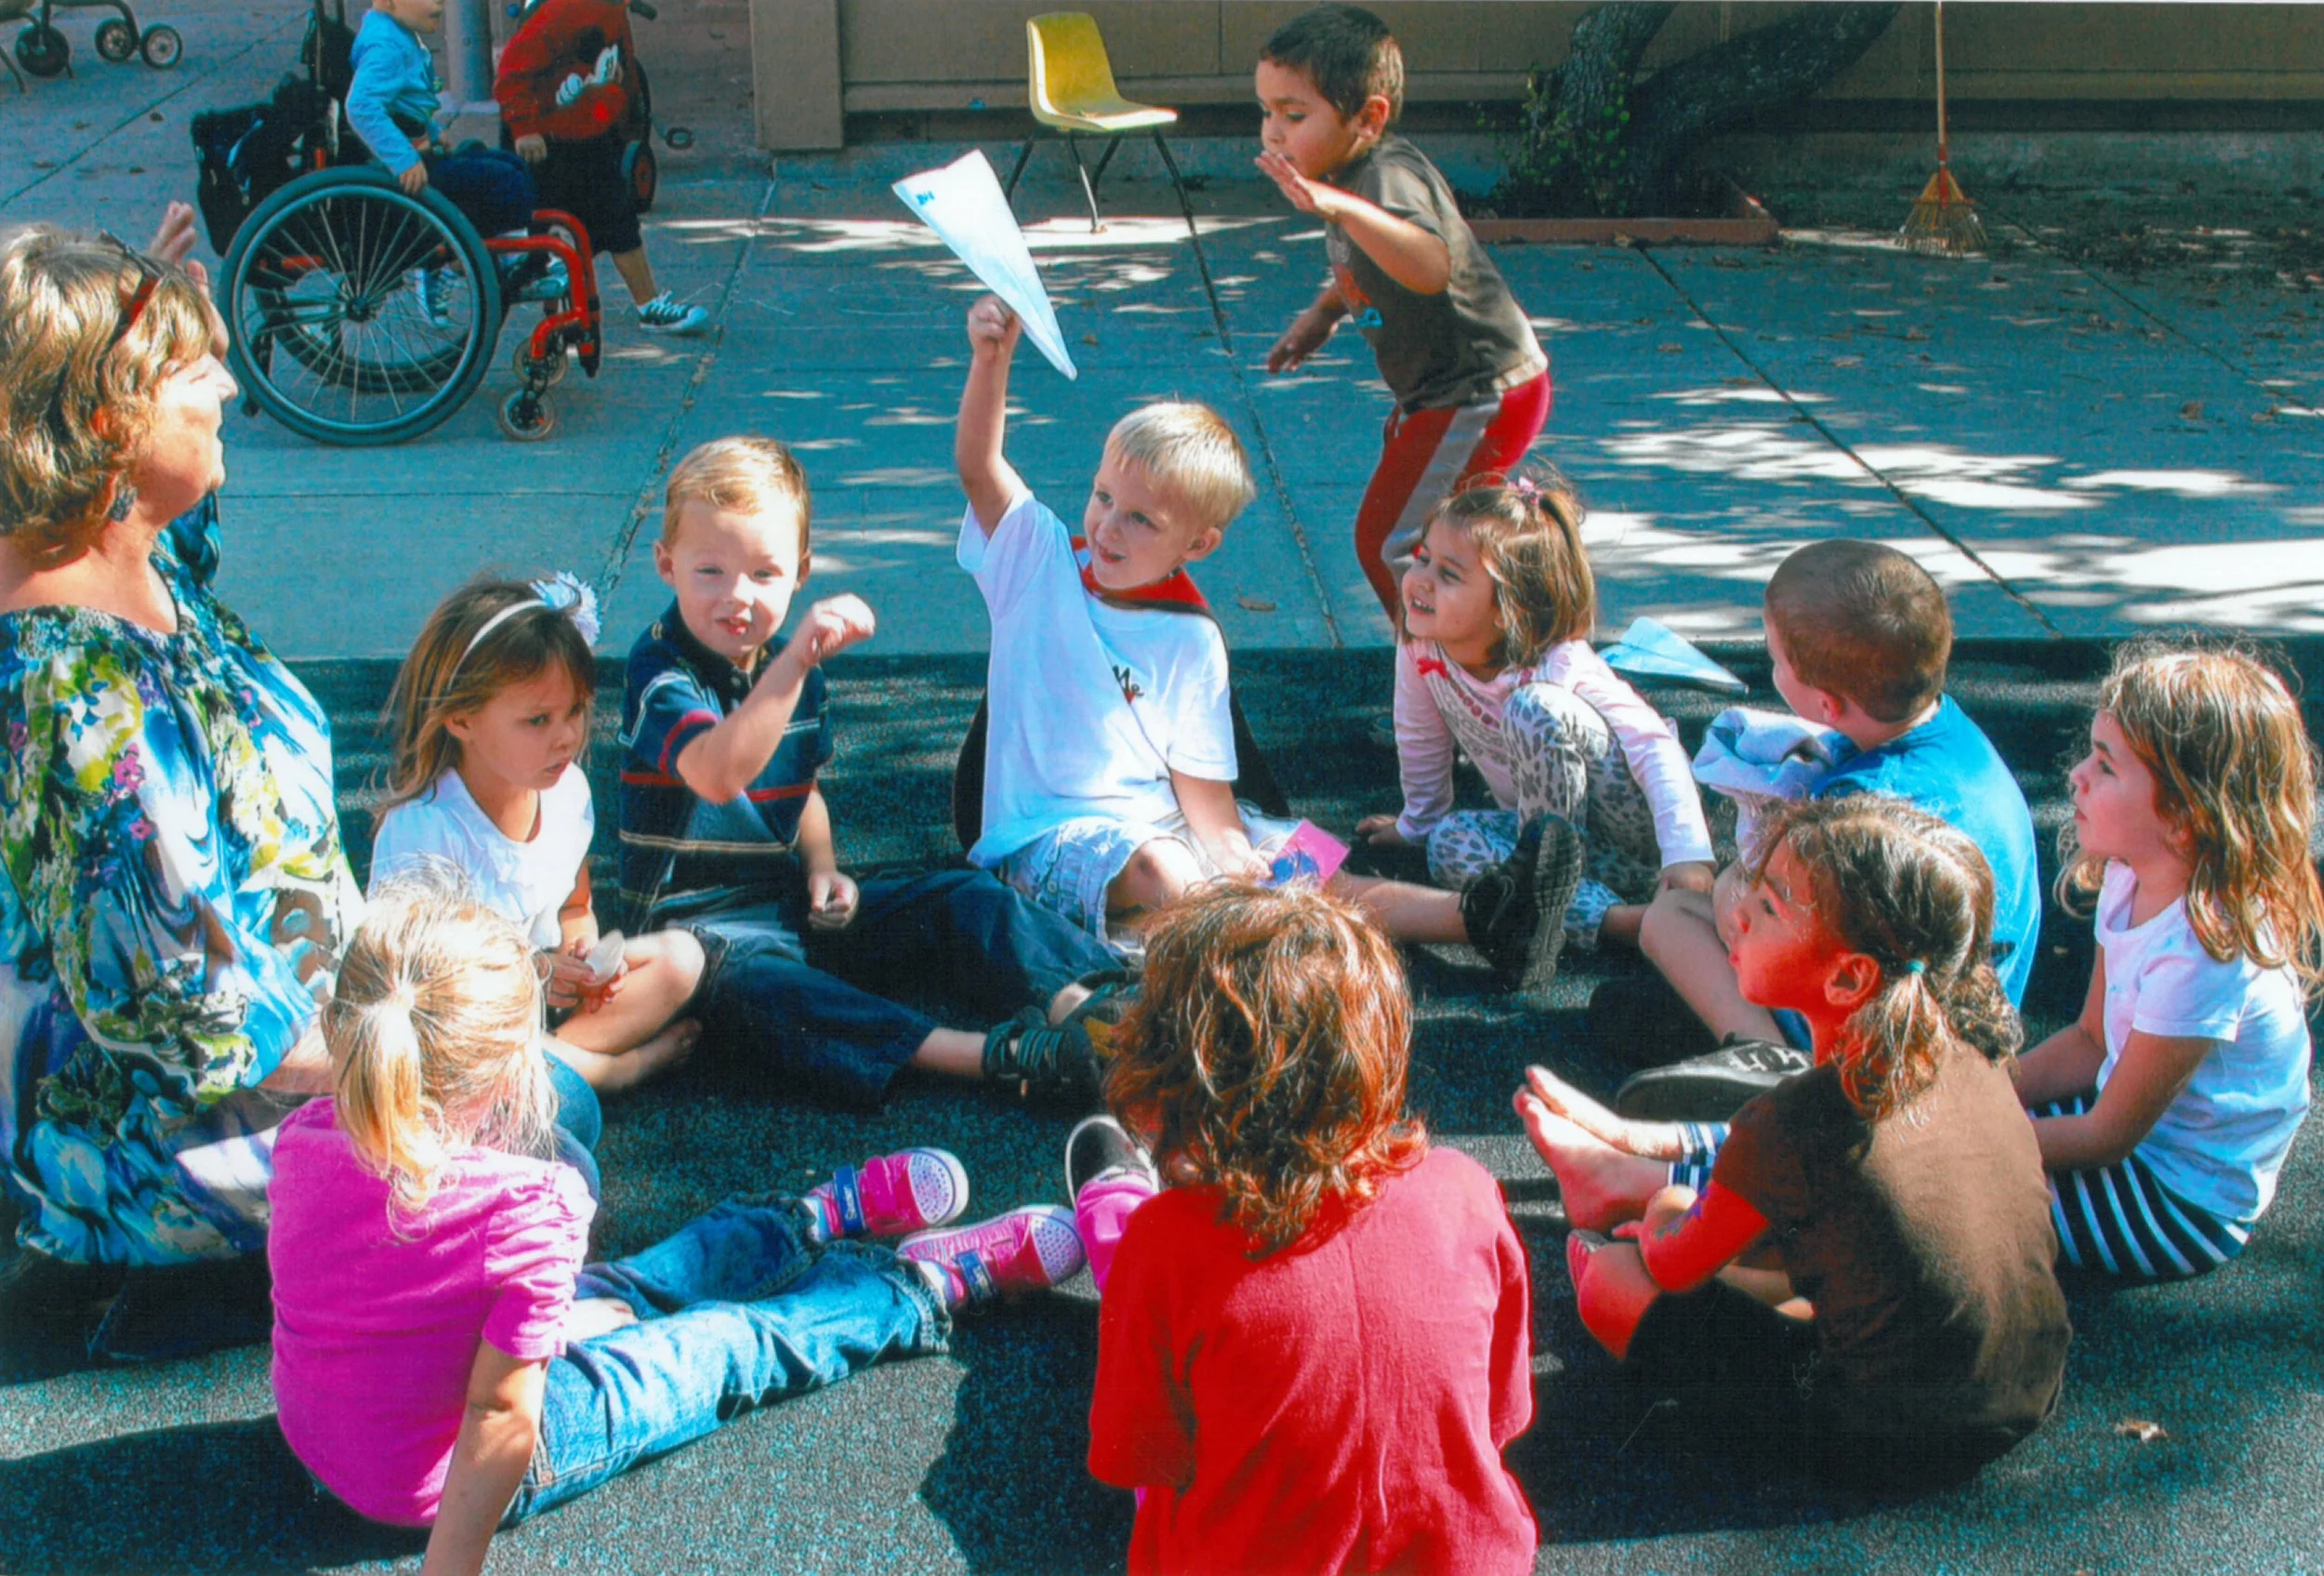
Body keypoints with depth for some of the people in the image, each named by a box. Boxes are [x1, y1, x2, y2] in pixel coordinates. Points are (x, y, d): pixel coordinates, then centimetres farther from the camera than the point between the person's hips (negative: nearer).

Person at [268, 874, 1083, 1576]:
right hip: (442, 1477, -7)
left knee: (617, 1293, 26)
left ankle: (826, 1216, 47)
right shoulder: (521, 1210, -34)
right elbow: (499, 1418, -30)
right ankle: (937, 1284, 33)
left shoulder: (305, 1139, -15)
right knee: (739, 1345, 12)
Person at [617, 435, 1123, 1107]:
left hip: (789, 901, 8)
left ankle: (1075, 1004, -30)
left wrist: (823, 870, 4)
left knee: (962, 898, -8)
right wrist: (797, 659, -45)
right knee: (751, 978, -39)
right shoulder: (660, 671, -15)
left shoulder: (793, 665, 9)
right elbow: (718, 774, -36)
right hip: (698, 921, -8)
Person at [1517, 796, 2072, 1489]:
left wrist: (1659, 1221, 19)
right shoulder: (1974, 1055, -4)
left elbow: (1676, 1266, -6)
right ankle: (1628, 1171, 45)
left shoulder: (1797, 1121, -23)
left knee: (1614, 1278, 3)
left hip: (1889, 1446, -7)